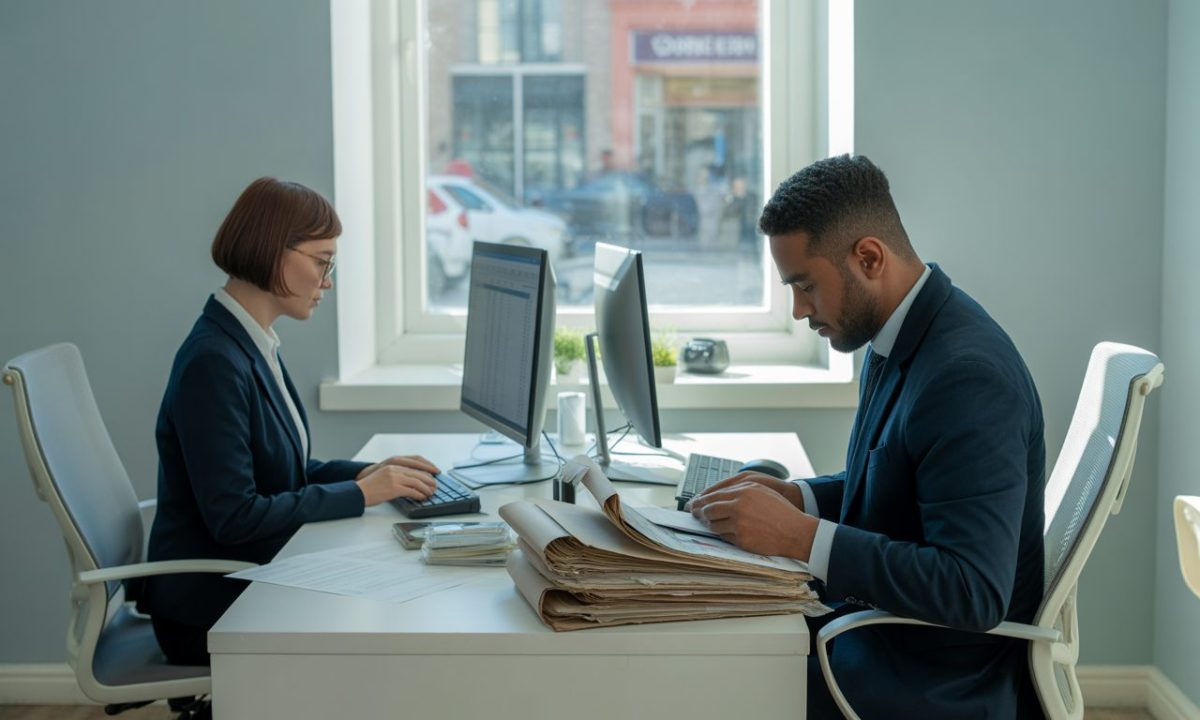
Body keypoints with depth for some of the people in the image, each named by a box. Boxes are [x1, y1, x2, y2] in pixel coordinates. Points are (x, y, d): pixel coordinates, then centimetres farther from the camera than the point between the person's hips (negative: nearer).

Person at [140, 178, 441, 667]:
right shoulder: (214, 361, -22)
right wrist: (359, 493, -17)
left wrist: (365, 473, 1)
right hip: (210, 612, -9)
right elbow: (233, 516, -23)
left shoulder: (250, 346, 8)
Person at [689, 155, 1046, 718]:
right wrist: (796, 498, 1)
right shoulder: (900, 340, 4)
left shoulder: (967, 376, -26)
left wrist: (801, 536, -29)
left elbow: (974, 592, -29)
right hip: (878, 619, 9)